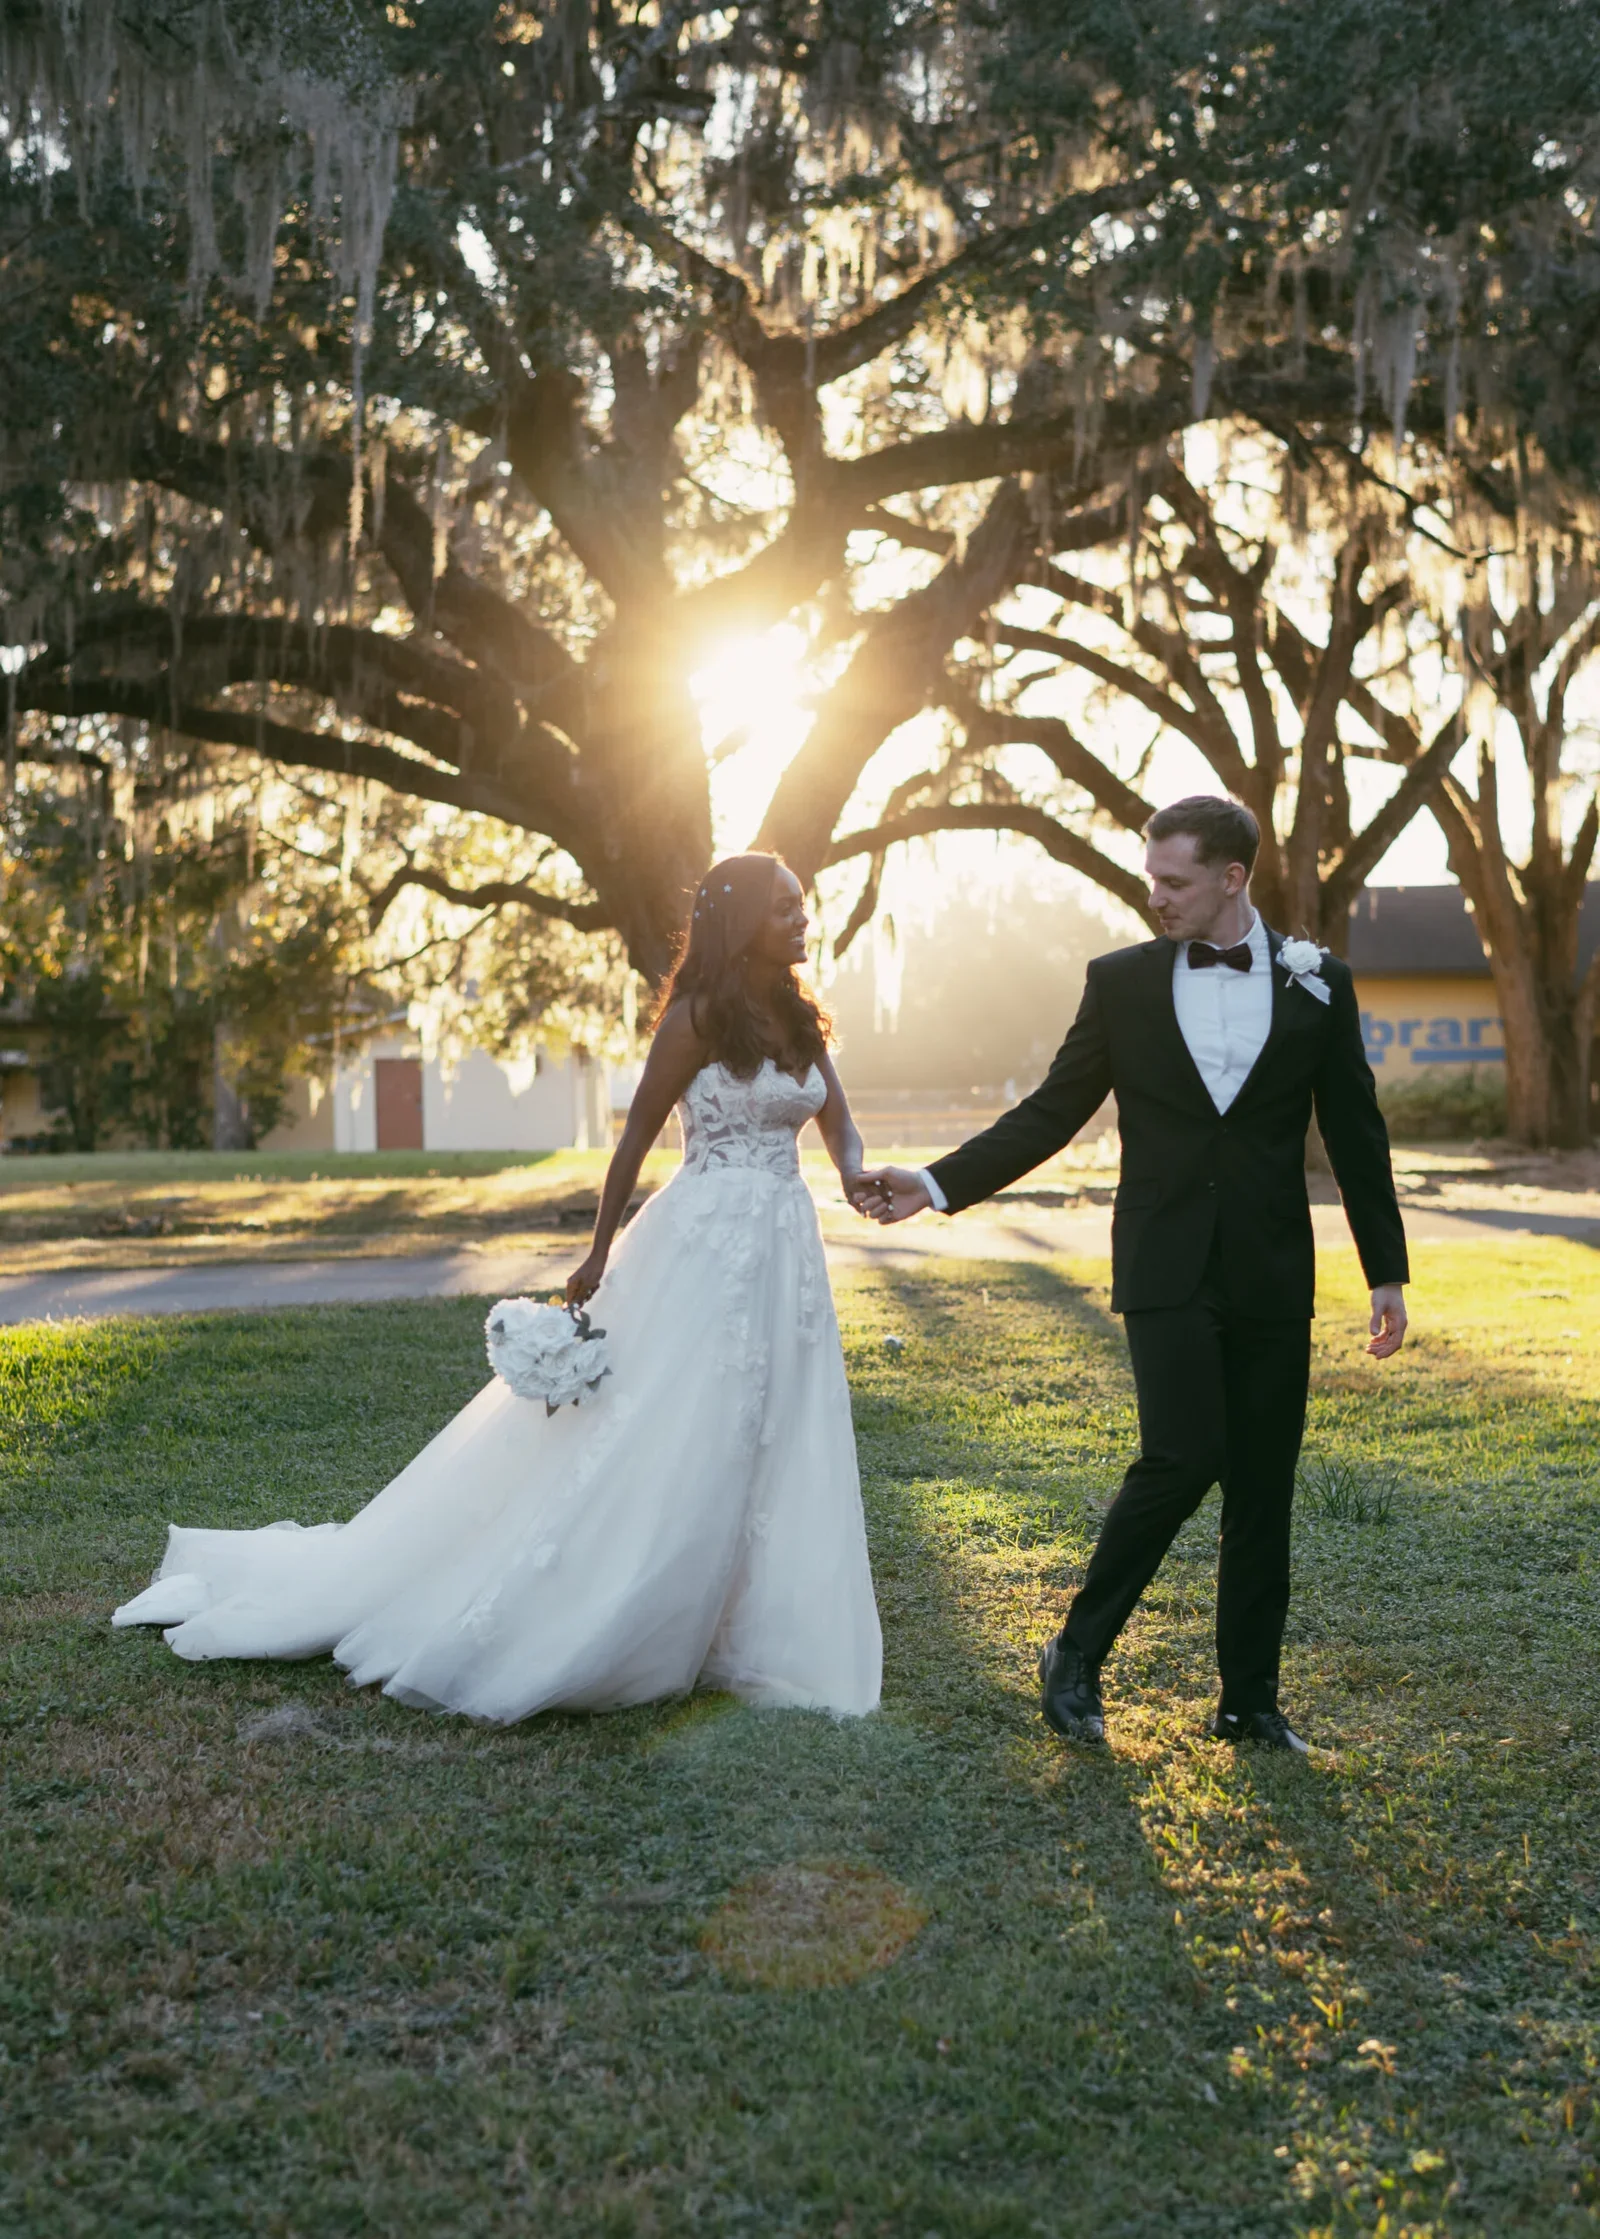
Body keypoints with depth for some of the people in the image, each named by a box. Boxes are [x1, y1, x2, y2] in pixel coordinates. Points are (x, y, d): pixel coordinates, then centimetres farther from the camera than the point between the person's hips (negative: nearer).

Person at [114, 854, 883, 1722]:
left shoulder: (801, 1019, 11)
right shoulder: (697, 1015, -9)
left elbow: (840, 1128, 12)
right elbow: (636, 1137, -7)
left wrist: (855, 1179, -12)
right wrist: (599, 1260, -7)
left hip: (786, 1253, 7)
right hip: (705, 1248, -7)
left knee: (765, 1452, 8)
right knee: (656, 1445, -5)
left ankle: (741, 1632, 18)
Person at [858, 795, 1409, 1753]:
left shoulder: (1317, 982, 2)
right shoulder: (1122, 981, 1)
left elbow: (1356, 1135, 7)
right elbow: (1051, 1112, 4)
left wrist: (1388, 1272, 7)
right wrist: (938, 1185, -5)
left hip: (1273, 1277, 2)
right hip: (1168, 1270, -2)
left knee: (1263, 1491, 6)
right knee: (1182, 1459, -15)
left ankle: (1251, 1699, 19)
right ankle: (1079, 1653, 4)